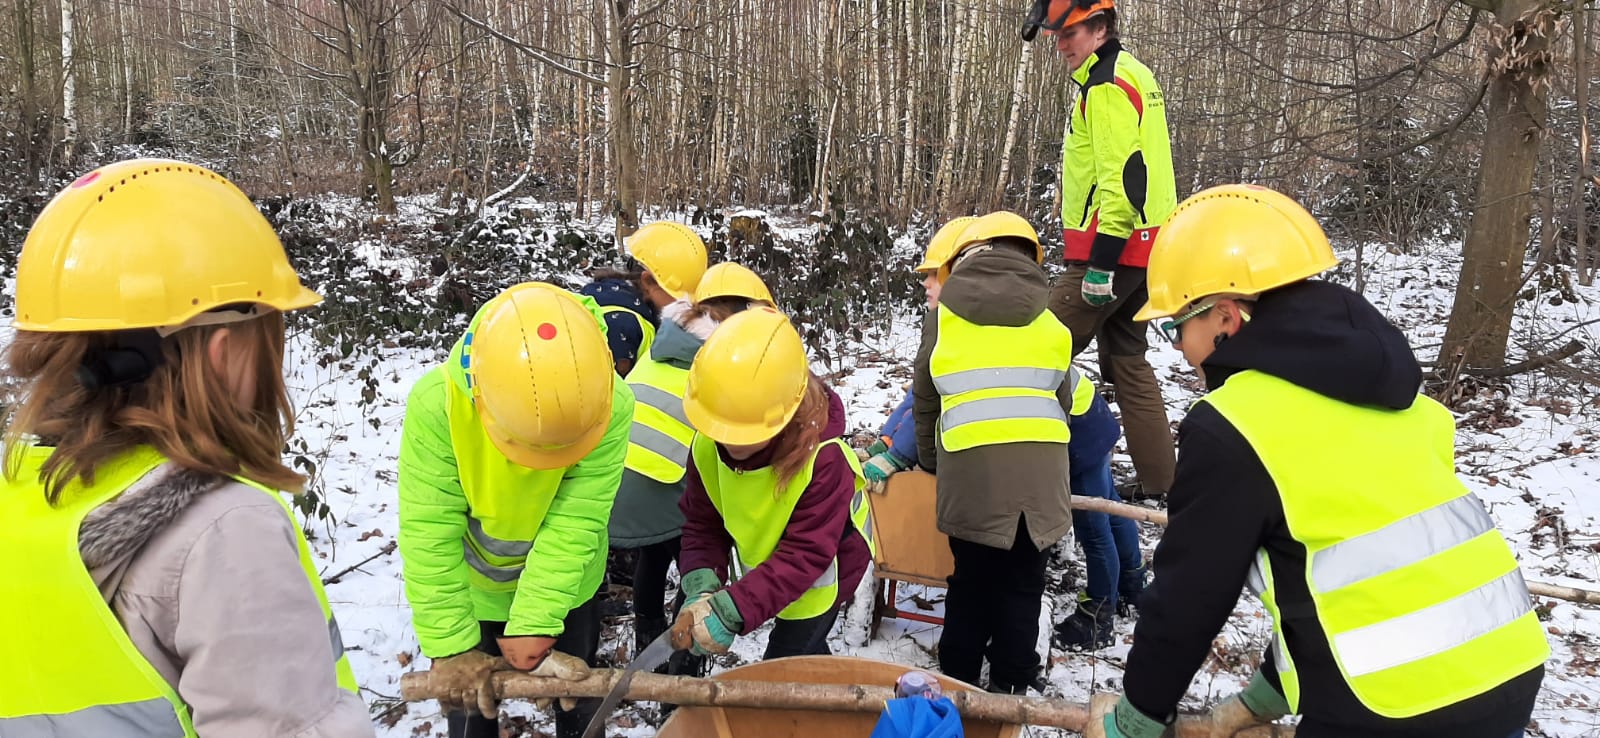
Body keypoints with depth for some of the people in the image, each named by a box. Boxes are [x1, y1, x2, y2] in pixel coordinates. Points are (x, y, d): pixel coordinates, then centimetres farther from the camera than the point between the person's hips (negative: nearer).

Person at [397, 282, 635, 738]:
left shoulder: (611, 405, -33)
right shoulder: (437, 401, -34)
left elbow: (573, 523, -32)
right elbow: (429, 531, -29)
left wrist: (533, 626, -34)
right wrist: (451, 645, -28)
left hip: (564, 586, 0)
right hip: (472, 586, 0)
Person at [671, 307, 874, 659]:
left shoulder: (823, 459, -41)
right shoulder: (707, 446, -25)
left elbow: (805, 555, -42)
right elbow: (702, 526, -15)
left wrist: (731, 609, -52)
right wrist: (702, 590, -35)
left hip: (821, 574, -5)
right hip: (768, 565, 5)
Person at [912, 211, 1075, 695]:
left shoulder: (943, 317, 5)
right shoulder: (1050, 321, 10)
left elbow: (925, 400, 11)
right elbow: (1062, 402, 14)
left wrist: (930, 460, 25)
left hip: (971, 469, -1)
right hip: (1039, 470, 1)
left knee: (972, 580, 13)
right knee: (1023, 582, 13)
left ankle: (958, 678, 22)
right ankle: (1012, 681, 21)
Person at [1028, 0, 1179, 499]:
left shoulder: (1107, 85, -13)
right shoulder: (1131, 74, 19)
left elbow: (1121, 176, -22)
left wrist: (1101, 260, -24)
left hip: (1114, 249, -11)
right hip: (1142, 247, 11)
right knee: (1126, 359, 15)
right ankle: (1158, 481, 19)